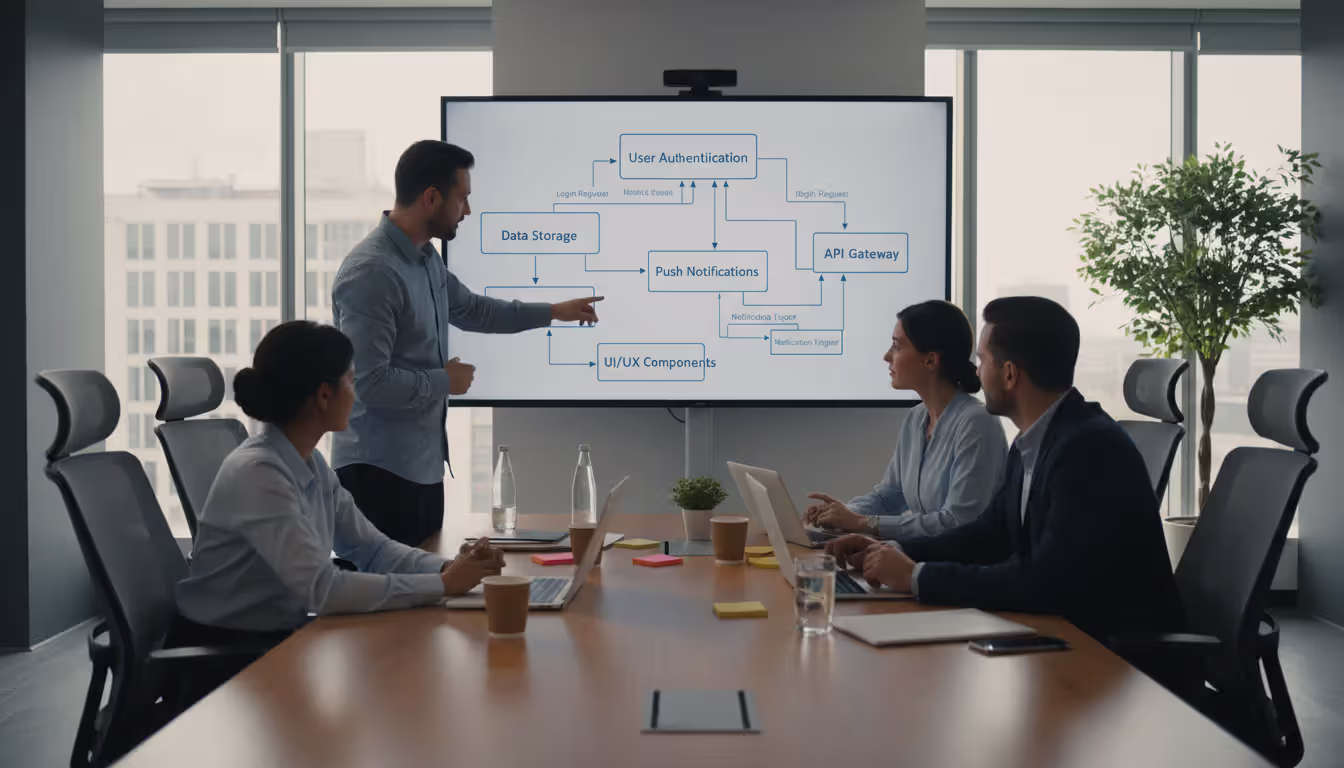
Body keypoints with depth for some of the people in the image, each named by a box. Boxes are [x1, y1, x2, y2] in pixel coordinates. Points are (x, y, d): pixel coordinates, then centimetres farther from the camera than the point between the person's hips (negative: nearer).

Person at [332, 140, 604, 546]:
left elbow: (469, 309, 29)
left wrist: (553, 312, 32)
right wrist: (445, 381, -11)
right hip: (379, 469, -10)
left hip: (424, 463, 10)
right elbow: (370, 382, -26)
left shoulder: (426, 258, 10)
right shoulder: (371, 273, -22)